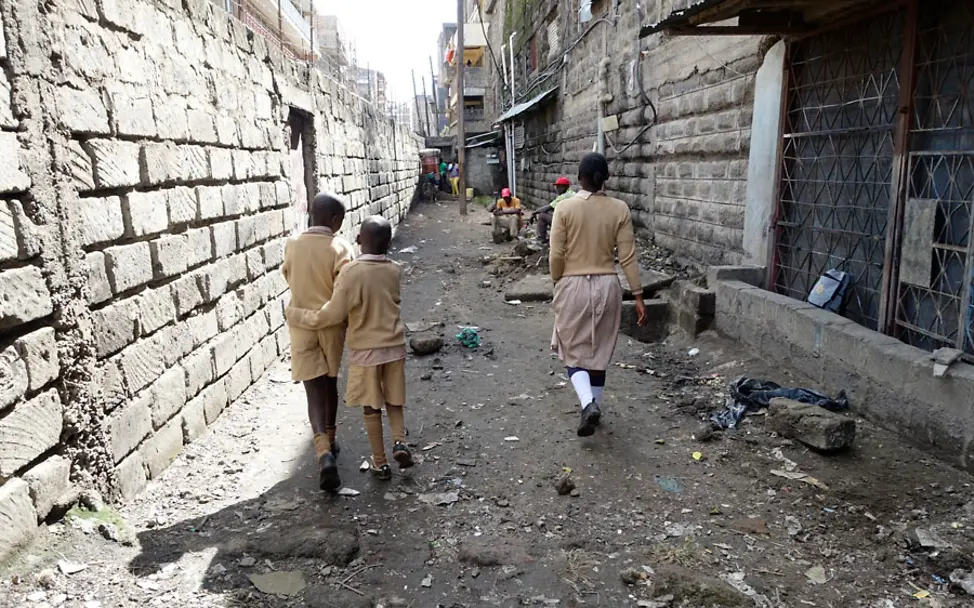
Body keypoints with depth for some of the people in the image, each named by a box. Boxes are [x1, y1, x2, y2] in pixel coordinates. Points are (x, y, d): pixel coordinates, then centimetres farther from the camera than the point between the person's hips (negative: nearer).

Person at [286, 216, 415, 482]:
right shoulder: (395, 270, -3)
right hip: (394, 346, 4)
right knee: (393, 400, 20)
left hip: (364, 350, -3)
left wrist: (294, 313, -4)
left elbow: (331, 315, -18)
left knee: (371, 407, 10)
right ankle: (400, 441, 0)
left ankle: (380, 463, 18)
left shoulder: (351, 273, -19)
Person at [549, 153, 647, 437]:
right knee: (599, 352, 17)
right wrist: (638, 296, 1)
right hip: (607, 286, 2)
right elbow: (627, 257, -5)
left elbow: (556, 256, -9)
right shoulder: (619, 209, -4)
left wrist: (557, 284, 9)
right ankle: (594, 406, 27)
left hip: (573, 286, -2)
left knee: (574, 352, 10)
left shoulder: (565, 207, -9)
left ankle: (588, 403, -11)